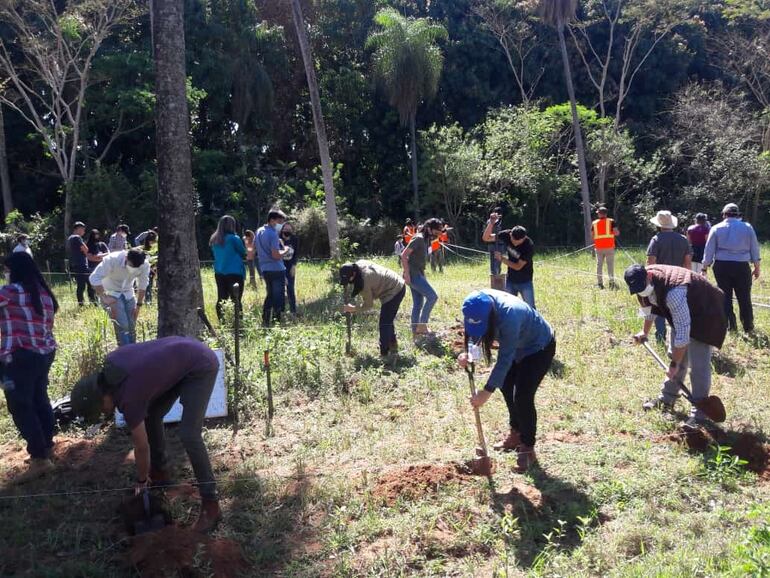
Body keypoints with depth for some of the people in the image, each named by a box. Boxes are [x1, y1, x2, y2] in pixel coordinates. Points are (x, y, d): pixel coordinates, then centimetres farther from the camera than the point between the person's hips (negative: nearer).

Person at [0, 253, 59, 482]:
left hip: (20, 356, -8)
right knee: (40, 399, 18)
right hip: (46, 352, 8)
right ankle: (46, 445, 29)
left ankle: (39, 458, -2)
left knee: (20, 406, -2)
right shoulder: (44, 292, 11)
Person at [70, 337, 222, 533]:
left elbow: (142, 446, -9)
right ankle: (161, 474, 28)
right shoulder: (110, 362, -3)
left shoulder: (128, 397, -23)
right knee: (150, 416, 12)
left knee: (189, 434, -17)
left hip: (202, 366, -10)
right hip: (183, 357, 10)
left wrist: (141, 481, 8)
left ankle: (211, 505, -11)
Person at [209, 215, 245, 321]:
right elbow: (243, 253, 0)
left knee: (221, 300, 10)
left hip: (219, 273, 6)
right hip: (235, 273, -5)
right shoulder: (234, 238, -11)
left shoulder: (214, 240, 5)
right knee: (236, 300, -3)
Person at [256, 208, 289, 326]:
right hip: (276, 269, -8)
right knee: (278, 297, -2)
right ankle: (277, 321, -1)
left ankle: (266, 322, 20)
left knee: (269, 295, 17)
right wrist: (285, 250, -3)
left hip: (264, 269, 9)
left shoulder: (259, 231, 11)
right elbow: (276, 255, -21)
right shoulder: (273, 234, -16)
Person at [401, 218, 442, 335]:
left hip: (418, 274, 10)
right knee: (432, 296, -13)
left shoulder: (426, 239, 15)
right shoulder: (419, 238, -14)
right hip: (413, 274, -10)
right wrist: (406, 274, -21)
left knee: (418, 303, 11)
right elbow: (404, 255, -19)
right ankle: (422, 325, -7)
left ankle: (415, 330, 17)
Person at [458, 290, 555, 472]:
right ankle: (516, 433, 33)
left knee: (522, 396, -14)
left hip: (539, 348, -8)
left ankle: (528, 448, 2)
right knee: (506, 386, 14)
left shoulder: (508, 316, -42)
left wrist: (487, 391, -31)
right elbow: (475, 335, -5)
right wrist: (467, 354, -25)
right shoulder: (481, 303, -22)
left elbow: (505, 359, -35)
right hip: (517, 346, 8)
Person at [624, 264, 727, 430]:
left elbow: (683, 330, -38)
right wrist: (645, 332, 20)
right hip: (680, 313, 9)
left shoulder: (673, 292, -41)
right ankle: (666, 399, 26)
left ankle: (699, 413, -9)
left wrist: (675, 364, -32)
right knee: (675, 355, 14)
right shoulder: (645, 283, -14)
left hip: (704, 313, -8)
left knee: (698, 364, -14)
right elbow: (648, 307, 10)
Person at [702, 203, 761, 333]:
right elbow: (754, 249, 8)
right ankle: (748, 327, 14)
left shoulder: (716, 229, 2)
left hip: (721, 266, 0)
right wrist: (756, 267, 16)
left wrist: (705, 267, 8)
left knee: (725, 297, 7)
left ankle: (730, 325, 4)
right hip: (742, 266, 0)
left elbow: (709, 250, 2)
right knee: (744, 298, 8)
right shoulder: (748, 228, 4)